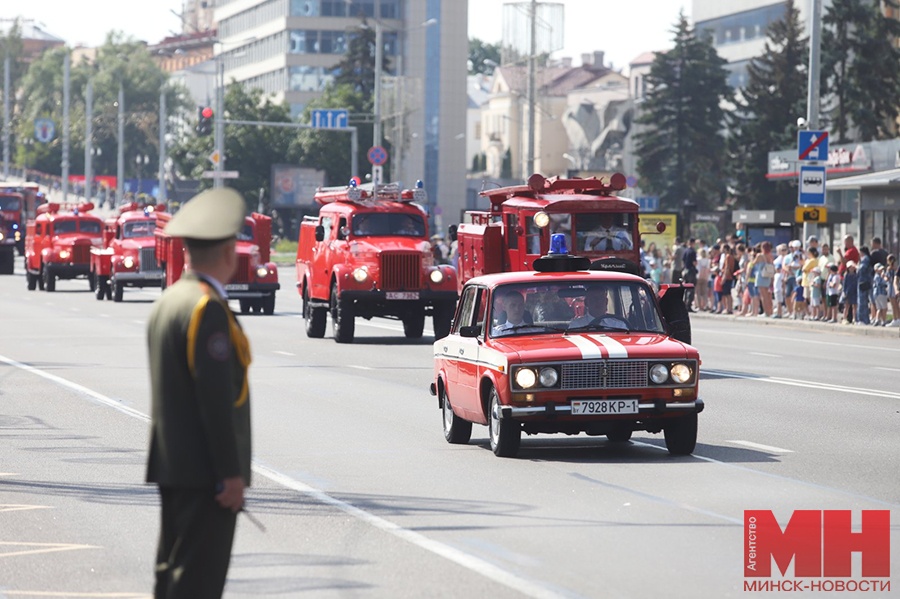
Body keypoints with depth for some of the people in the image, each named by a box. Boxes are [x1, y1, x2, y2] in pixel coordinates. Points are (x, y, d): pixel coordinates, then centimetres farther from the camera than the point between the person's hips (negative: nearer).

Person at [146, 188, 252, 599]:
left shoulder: (166, 302, 12)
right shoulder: (208, 308, -16)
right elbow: (217, 397, -20)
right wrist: (231, 472, -18)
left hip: (171, 465, 10)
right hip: (204, 469, -10)